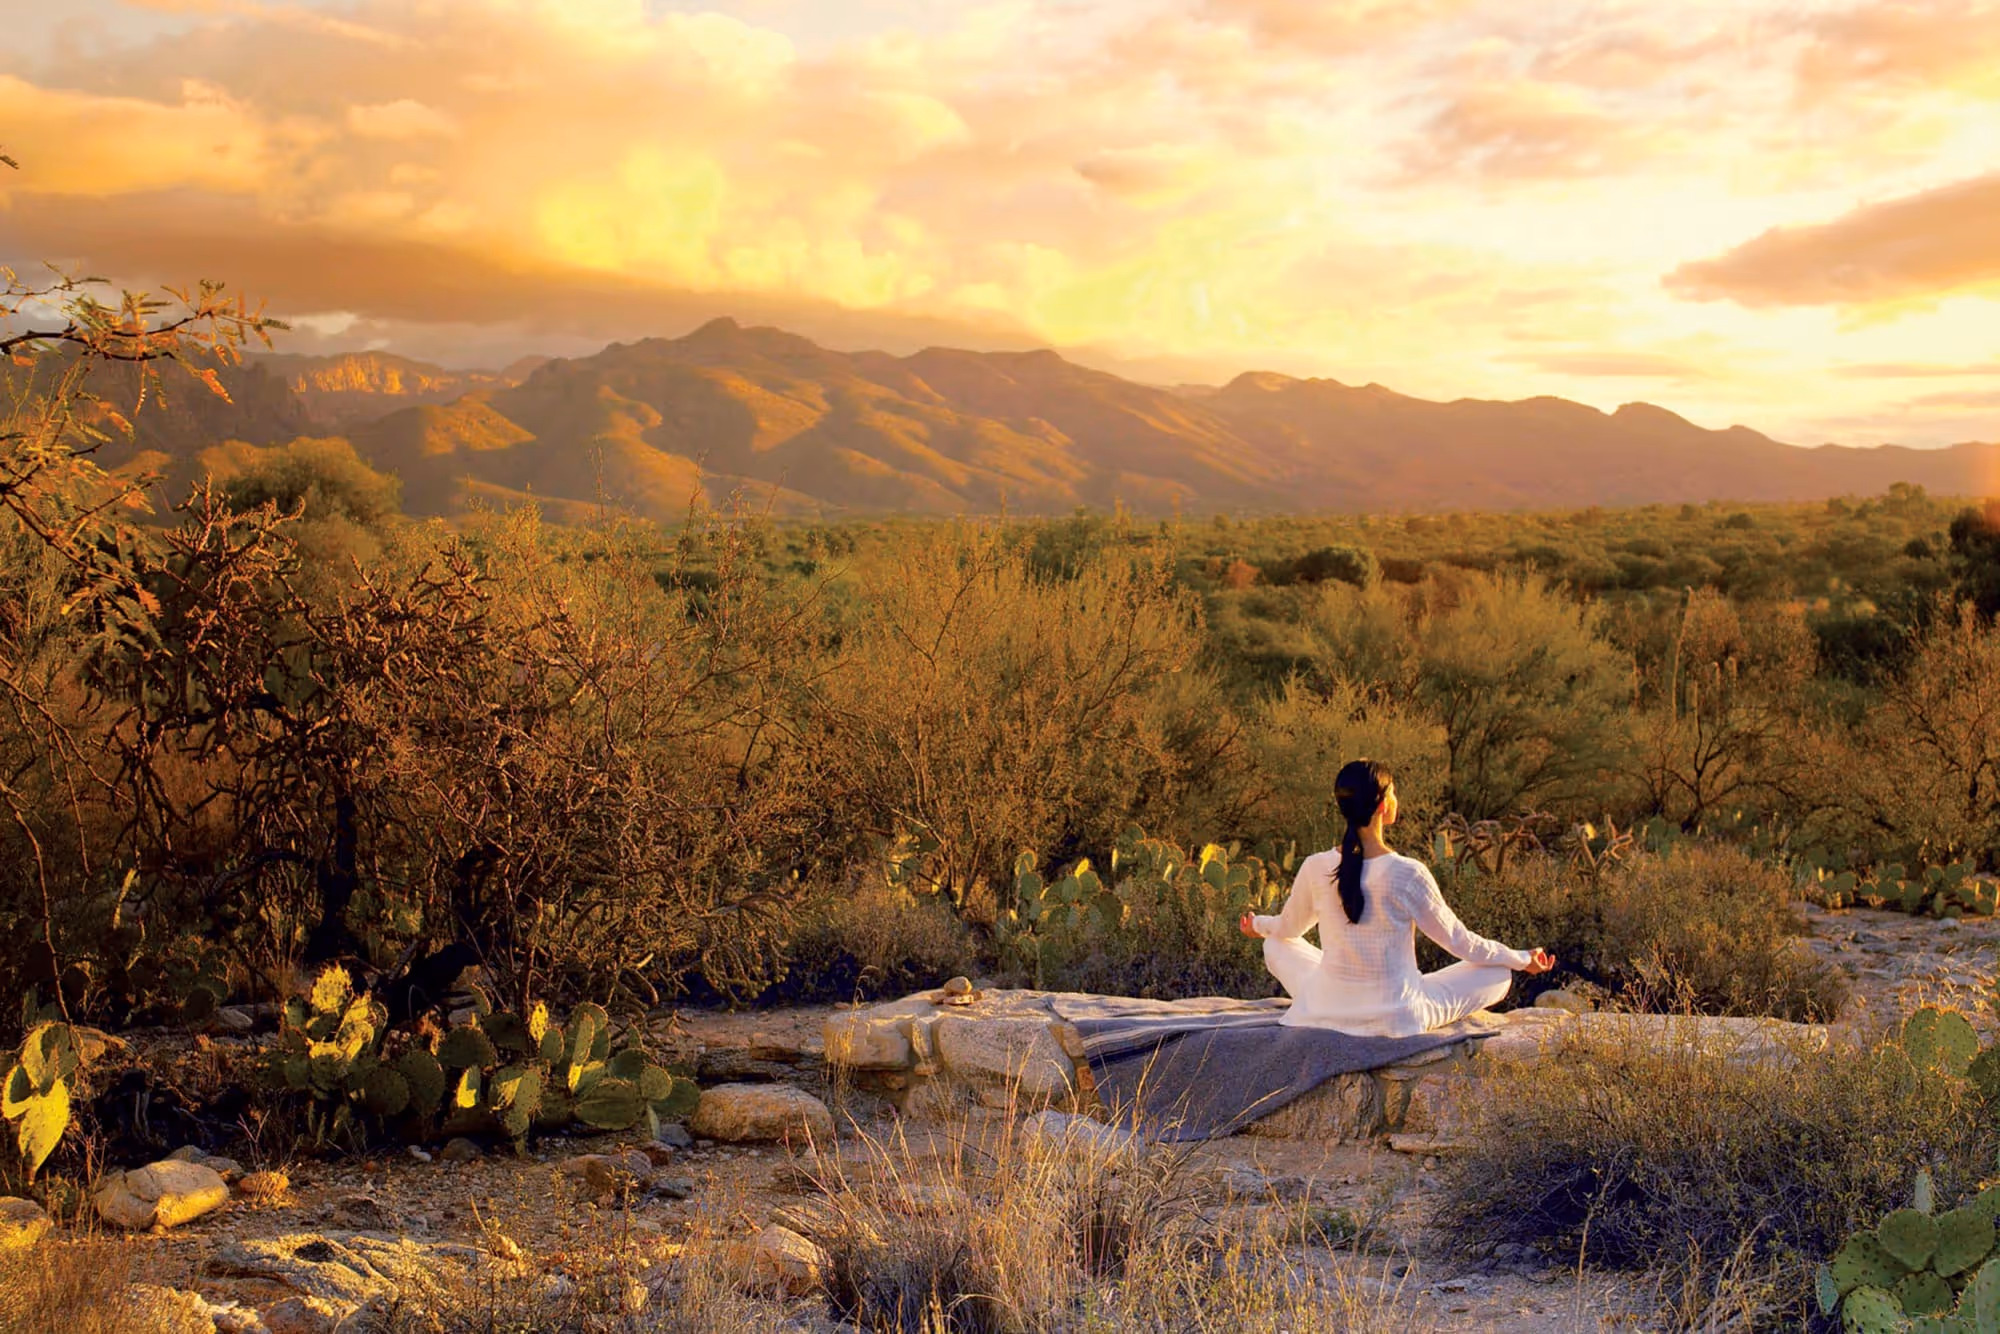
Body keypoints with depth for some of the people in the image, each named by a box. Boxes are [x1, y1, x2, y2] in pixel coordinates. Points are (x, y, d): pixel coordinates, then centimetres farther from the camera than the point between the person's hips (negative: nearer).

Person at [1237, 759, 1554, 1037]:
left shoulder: (1316, 869, -10)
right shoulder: (1407, 874, -19)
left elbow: (1287, 928, 10)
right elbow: (1460, 942, -6)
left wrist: (1258, 924, 34)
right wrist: (1523, 960, 10)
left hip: (1327, 1012, 3)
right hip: (1398, 1018, -3)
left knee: (1277, 946, 29)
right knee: (1499, 973, 13)